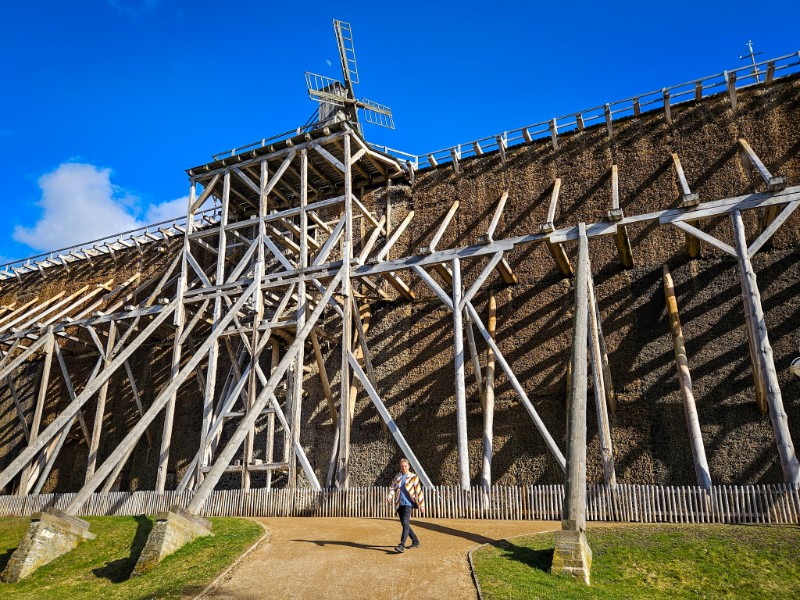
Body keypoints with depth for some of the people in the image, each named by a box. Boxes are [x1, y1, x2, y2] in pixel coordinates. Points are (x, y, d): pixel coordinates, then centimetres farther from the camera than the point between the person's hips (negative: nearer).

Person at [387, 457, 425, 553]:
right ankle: (415, 541, 28)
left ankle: (402, 545, -22)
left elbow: (419, 491, 1)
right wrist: (390, 495, -12)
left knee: (405, 523, -18)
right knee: (404, 524, 12)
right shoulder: (397, 477, 13)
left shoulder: (413, 477, 1)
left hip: (408, 503, -6)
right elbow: (392, 487, 11)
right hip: (399, 504, 6)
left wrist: (421, 505, -2)